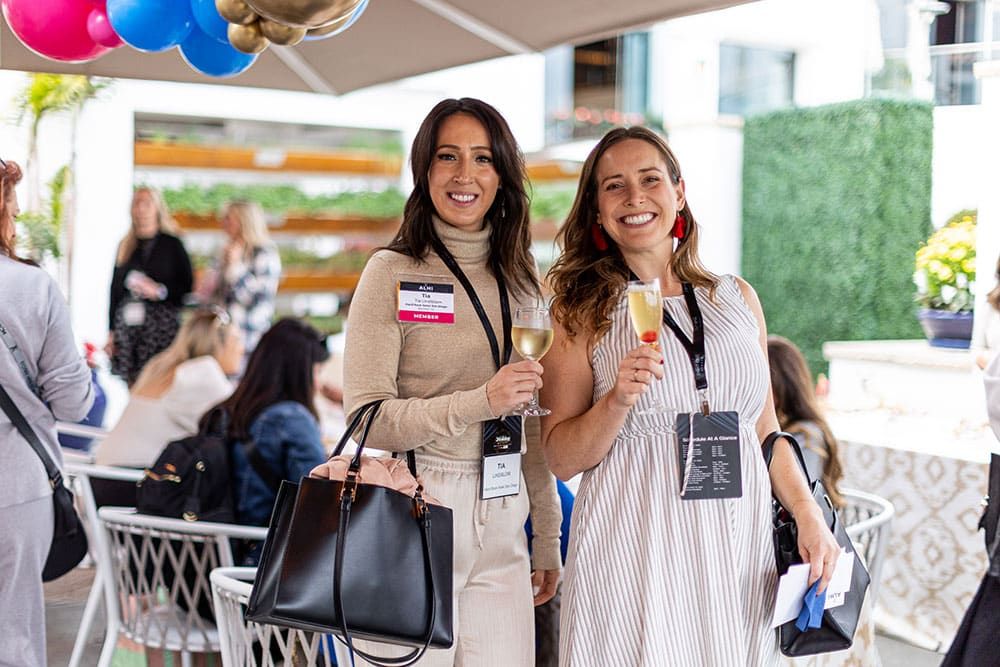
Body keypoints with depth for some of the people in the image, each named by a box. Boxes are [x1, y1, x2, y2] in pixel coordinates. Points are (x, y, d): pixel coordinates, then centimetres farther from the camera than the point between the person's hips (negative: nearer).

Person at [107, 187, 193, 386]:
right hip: (127, 324, 4)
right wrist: (111, 331, 12)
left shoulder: (172, 245, 4)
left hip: (162, 326, -4)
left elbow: (188, 287, 1)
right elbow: (115, 289, 15)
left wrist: (160, 291, -14)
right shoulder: (126, 246, 16)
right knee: (128, 385, -3)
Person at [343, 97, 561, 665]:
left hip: (502, 528, 4)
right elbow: (366, 418, -11)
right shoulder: (392, 272, -5)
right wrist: (480, 402, -23)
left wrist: (547, 539, 14)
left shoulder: (519, 278, 11)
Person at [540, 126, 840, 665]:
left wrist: (809, 517, 4)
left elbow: (766, 431, 15)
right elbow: (561, 459, -2)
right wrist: (617, 402, -18)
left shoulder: (738, 299, 9)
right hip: (632, 554, -3)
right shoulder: (582, 313, 0)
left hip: (740, 550, 3)